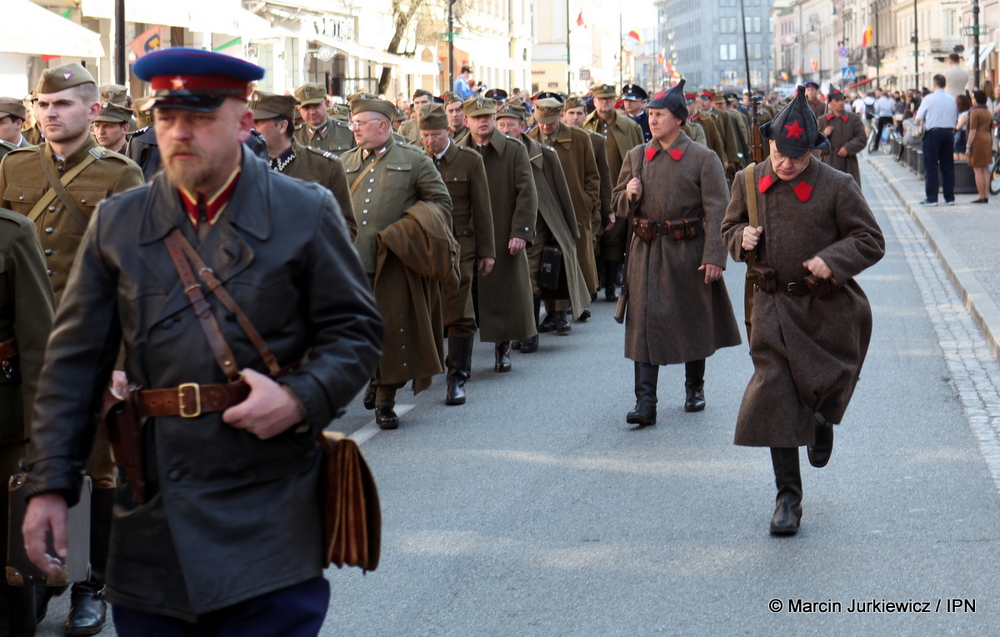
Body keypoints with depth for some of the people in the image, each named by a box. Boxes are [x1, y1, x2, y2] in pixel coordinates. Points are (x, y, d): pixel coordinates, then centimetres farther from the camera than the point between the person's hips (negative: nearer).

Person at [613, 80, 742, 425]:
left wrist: (714, 257, -16)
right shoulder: (636, 157, 8)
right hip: (646, 252, 2)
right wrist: (629, 196, -8)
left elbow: (717, 211, -8)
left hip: (688, 252, -2)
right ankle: (645, 402, -7)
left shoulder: (703, 158, -4)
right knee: (645, 323, -6)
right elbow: (618, 205, 16)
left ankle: (694, 388, 30)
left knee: (693, 323, 11)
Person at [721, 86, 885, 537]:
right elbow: (729, 229, 15)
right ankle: (788, 496, 5)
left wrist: (833, 260, -21)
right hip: (774, 308, 1)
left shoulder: (838, 187, -8)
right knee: (775, 395, -4)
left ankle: (821, 422, 48)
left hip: (829, 308, -1)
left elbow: (871, 241, -4)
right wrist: (742, 238, -9)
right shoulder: (749, 182, 2)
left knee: (826, 388, 6)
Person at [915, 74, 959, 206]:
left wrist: (920, 123, 13)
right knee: (948, 166, 9)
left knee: (931, 167, 0)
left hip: (933, 133, -4)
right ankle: (950, 197, 11)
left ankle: (931, 198, -3)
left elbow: (918, 119, -8)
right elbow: (956, 120, 11)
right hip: (949, 133, 5)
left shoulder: (929, 98, -8)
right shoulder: (952, 100, 7)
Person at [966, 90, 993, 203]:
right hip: (987, 140, 8)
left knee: (977, 170, -5)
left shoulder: (975, 112, -11)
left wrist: (968, 146, -14)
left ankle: (981, 196, -6)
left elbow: (973, 131, -16)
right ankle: (986, 195, 9)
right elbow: (991, 129, 17)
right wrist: (991, 145, 23)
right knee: (985, 169, 10)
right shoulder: (988, 112, 14)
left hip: (978, 141, -8)